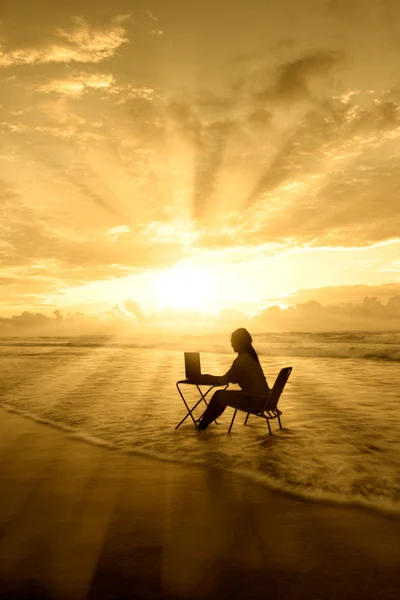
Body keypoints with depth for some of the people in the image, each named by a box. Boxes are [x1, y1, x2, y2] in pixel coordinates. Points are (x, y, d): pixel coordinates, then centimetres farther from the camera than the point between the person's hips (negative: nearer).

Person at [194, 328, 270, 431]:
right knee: (223, 395, 17)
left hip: (255, 401, -8)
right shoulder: (251, 355, 10)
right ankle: (205, 421, 28)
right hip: (262, 398, 8)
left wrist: (201, 379, -1)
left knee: (220, 395, 2)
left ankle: (202, 425, 19)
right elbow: (234, 379, 16)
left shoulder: (241, 360, -18)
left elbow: (224, 380, -12)